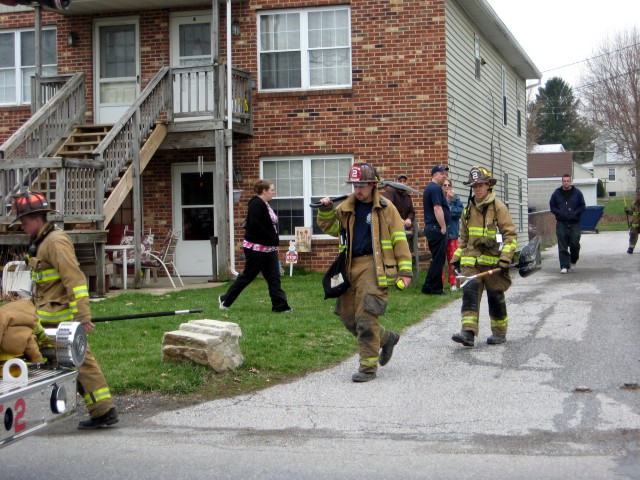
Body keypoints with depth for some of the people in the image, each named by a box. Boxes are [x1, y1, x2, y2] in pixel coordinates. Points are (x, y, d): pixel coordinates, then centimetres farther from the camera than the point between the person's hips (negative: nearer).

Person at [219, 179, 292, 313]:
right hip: (256, 248, -9)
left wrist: (274, 240, 3)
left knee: (274, 278, 4)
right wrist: (271, 239, -20)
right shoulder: (256, 204, -15)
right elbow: (255, 225, -25)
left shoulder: (265, 204, 14)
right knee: (247, 276, 2)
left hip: (268, 248, 9)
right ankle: (225, 300, 16)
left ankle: (280, 305, 3)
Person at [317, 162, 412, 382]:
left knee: (366, 317, -11)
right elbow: (330, 227, 23)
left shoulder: (385, 208, -3)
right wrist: (326, 210, 2)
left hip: (374, 266, -6)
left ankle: (368, 367, 0)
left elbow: (399, 239, -3)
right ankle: (386, 338, 32)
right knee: (348, 317, 11)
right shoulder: (346, 207, 11)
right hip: (351, 266, 7)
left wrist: (405, 270, -8)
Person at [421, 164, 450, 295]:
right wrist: (443, 227, -17)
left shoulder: (429, 188, 20)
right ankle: (434, 288, -3)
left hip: (430, 227, 11)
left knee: (437, 259, 15)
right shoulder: (435, 188, -13)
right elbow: (437, 209, -20)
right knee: (438, 259, -6)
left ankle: (428, 287, 16)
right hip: (436, 228, -11)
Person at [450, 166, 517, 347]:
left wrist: (505, 258, -14)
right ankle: (468, 332, -19)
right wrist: (457, 257, 18)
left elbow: (510, 234, -6)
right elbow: (463, 237, 22)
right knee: (470, 292, -12)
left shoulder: (498, 207, -4)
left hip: (493, 261, -4)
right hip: (472, 261, 4)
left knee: (495, 297, 6)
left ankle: (499, 333, 22)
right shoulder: (468, 209, 12)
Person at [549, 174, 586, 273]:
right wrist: (559, 213, -8)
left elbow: (582, 207, 6)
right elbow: (552, 206, 9)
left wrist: (575, 213, -11)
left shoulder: (577, 193, 5)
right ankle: (564, 266, 0)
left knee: (575, 244, 1)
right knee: (562, 246, -3)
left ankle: (573, 261, 28)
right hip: (561, 223, 0)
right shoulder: (556, 193, 7)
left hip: (574, 223, 0)